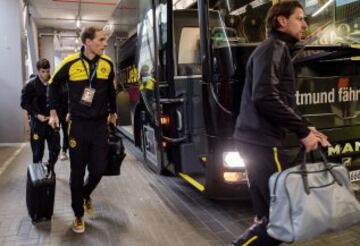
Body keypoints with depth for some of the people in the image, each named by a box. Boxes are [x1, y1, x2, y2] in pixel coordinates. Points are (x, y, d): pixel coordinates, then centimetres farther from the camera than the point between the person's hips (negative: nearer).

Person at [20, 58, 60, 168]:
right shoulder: (30, 84, -7)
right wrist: (37, 115, -14)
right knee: (38, 150, 4)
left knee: (55, 148, 5)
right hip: (37, 121, -2)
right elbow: (24, 103, -5)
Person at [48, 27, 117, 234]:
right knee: (77, 173, 5)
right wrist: (53, 112, 9)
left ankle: (86, 195, 37)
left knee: (98, 170, 3)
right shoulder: (70, 63, -9)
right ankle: (79, 215, 24)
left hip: (101, 124, 2)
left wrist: (113, 112, 22)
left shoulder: (107, 63, -1)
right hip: (78, 124, -2)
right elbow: (54, 84, 9)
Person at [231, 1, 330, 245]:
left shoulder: (280, 51, 23)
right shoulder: (273, 48, -8)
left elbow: (283, 102, 23)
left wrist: (306, 127, 10)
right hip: (262, 141, -10)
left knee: (268, 213, 14)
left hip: (256, 140, 10)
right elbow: (265, 97, -22)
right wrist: (302, 131, -16)